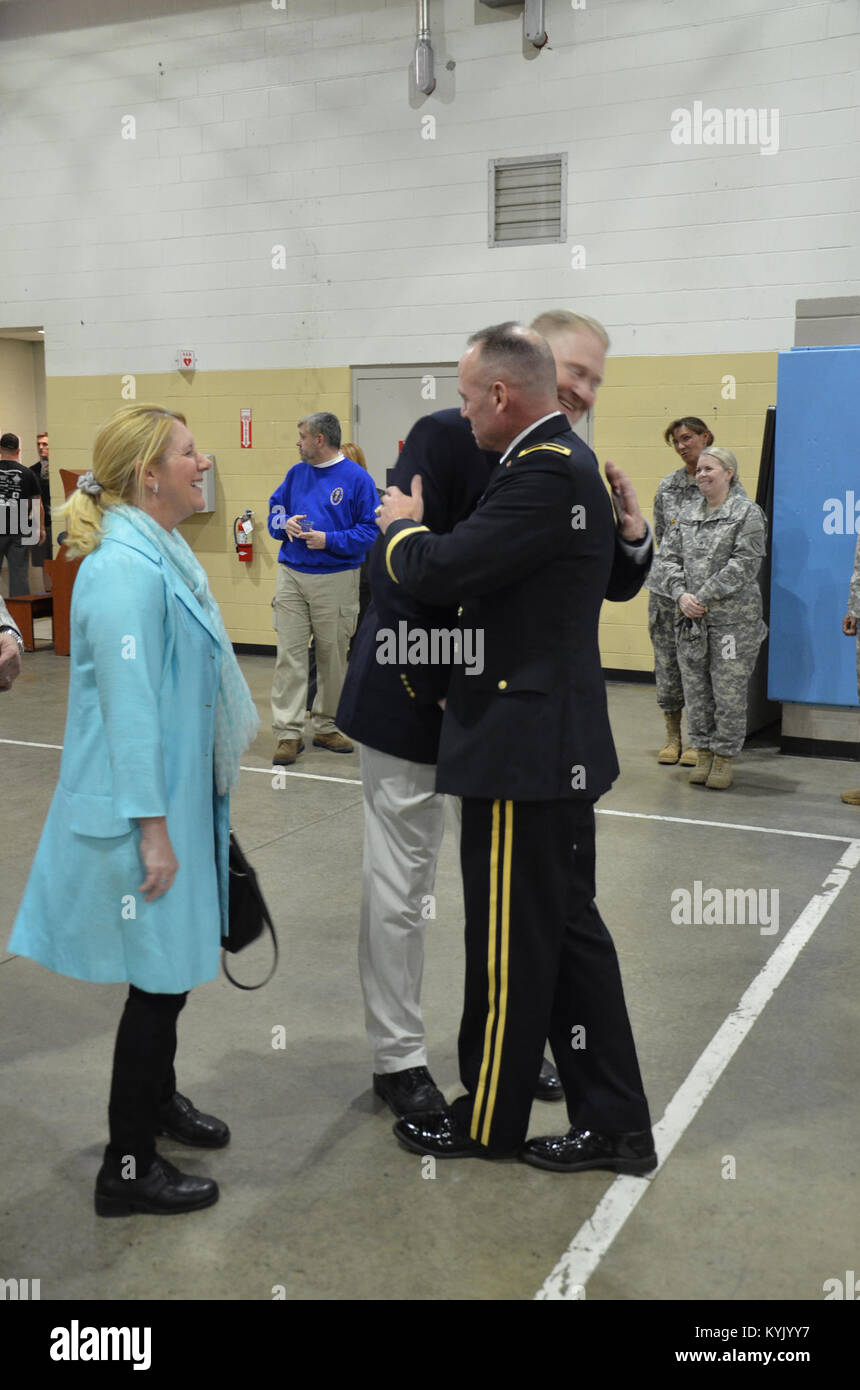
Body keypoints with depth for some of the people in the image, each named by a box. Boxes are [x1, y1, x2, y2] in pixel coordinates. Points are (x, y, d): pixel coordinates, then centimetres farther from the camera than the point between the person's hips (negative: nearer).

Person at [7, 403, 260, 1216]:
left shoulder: (158, 554, 9)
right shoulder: (125, 570, -21)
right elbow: (129, 706, -23)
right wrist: (151, 830, -21)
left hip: (181, 793, 9)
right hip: (144, 805, -9)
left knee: (170, 968, 21)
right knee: (160, 976, 1)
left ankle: (156, 1098, 42)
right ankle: (127, 1169, 15)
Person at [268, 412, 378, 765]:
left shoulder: (355, 477, -5)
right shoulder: (296, 473, 9)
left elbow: (370, 530, -9)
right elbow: (275, 509, 19)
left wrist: (329, 540, -19)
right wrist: (284, 523, -4)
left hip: (336, 579, -3)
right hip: (292, 575, 3)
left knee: (332, 655, 8)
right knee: (289, 653, -2)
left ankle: (326, 727, 23)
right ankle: (288, 732, 1)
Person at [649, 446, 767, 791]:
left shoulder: (747, 513, -3)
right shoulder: (688, 515, 13)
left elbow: (745, 563, -12)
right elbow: (666, 558, 8)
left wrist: (704, 598, -14)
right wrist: (681, 595, -9)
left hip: (733, 620, -5)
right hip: (690, 619, 5)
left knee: (729, 691, 0)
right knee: (695, 689, 9)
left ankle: (724, 757, 11)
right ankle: (703, 754, 21)